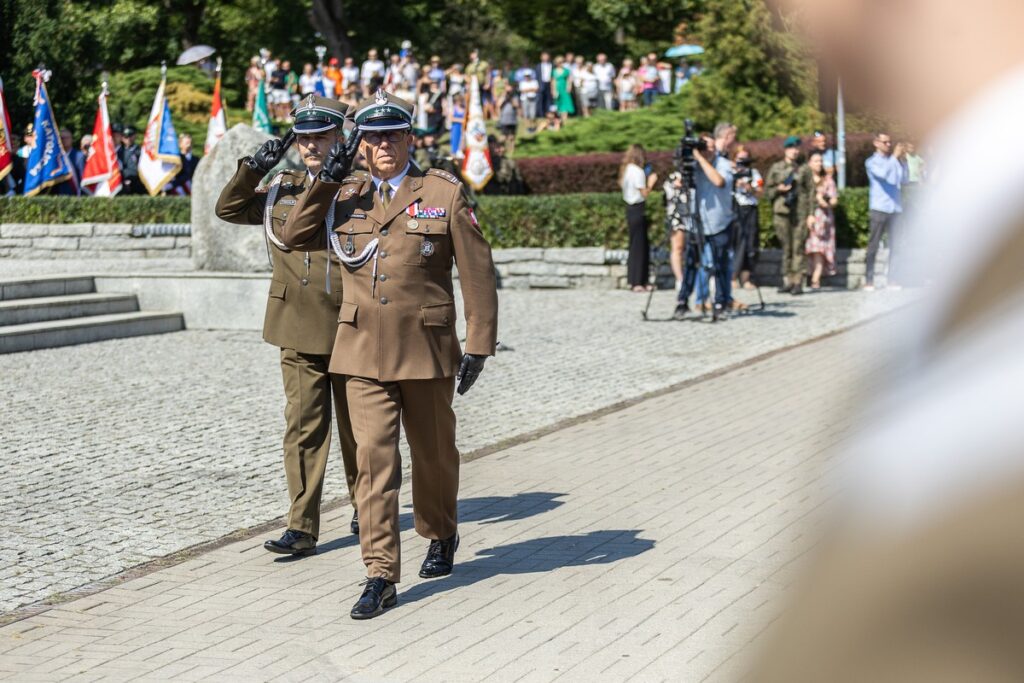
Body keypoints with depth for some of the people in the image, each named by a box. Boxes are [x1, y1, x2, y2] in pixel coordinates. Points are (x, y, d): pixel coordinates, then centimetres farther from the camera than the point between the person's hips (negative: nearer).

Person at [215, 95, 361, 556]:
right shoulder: (282, 189, 10)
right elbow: (228, 209, 11)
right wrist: (254, 168, -1)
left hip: (352, 329, -2)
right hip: (299, 330, 2)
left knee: (356, 427, 12)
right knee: (303, 428, -1)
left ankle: (365, 508, 33)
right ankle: (302, 529, 1)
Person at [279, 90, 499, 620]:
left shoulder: (445, 193, -2)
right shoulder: (345, 198, 8)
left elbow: (477, 273, -2)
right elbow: (293, 238, 8)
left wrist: (479, 346, -6)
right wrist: (325, 182, -2)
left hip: (426, 351, -1)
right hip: (363, 352, 2)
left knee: (433, 453, 14)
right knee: (373, 457, -6)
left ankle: (440, 537, 40)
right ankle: (381, 576, -2)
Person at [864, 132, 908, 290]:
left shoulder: (894, 161, 15)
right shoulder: (872, 162, 2)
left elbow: (903, 180, 4)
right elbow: (882, 173, -18)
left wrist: (902, 161, -3)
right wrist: (894, 157, -18)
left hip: (895, 208, 4)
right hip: (879, 208, -4)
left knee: (894, 245, 2)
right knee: (873, 245, -2)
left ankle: (892, 279, 5)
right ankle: (869, 281, 0)